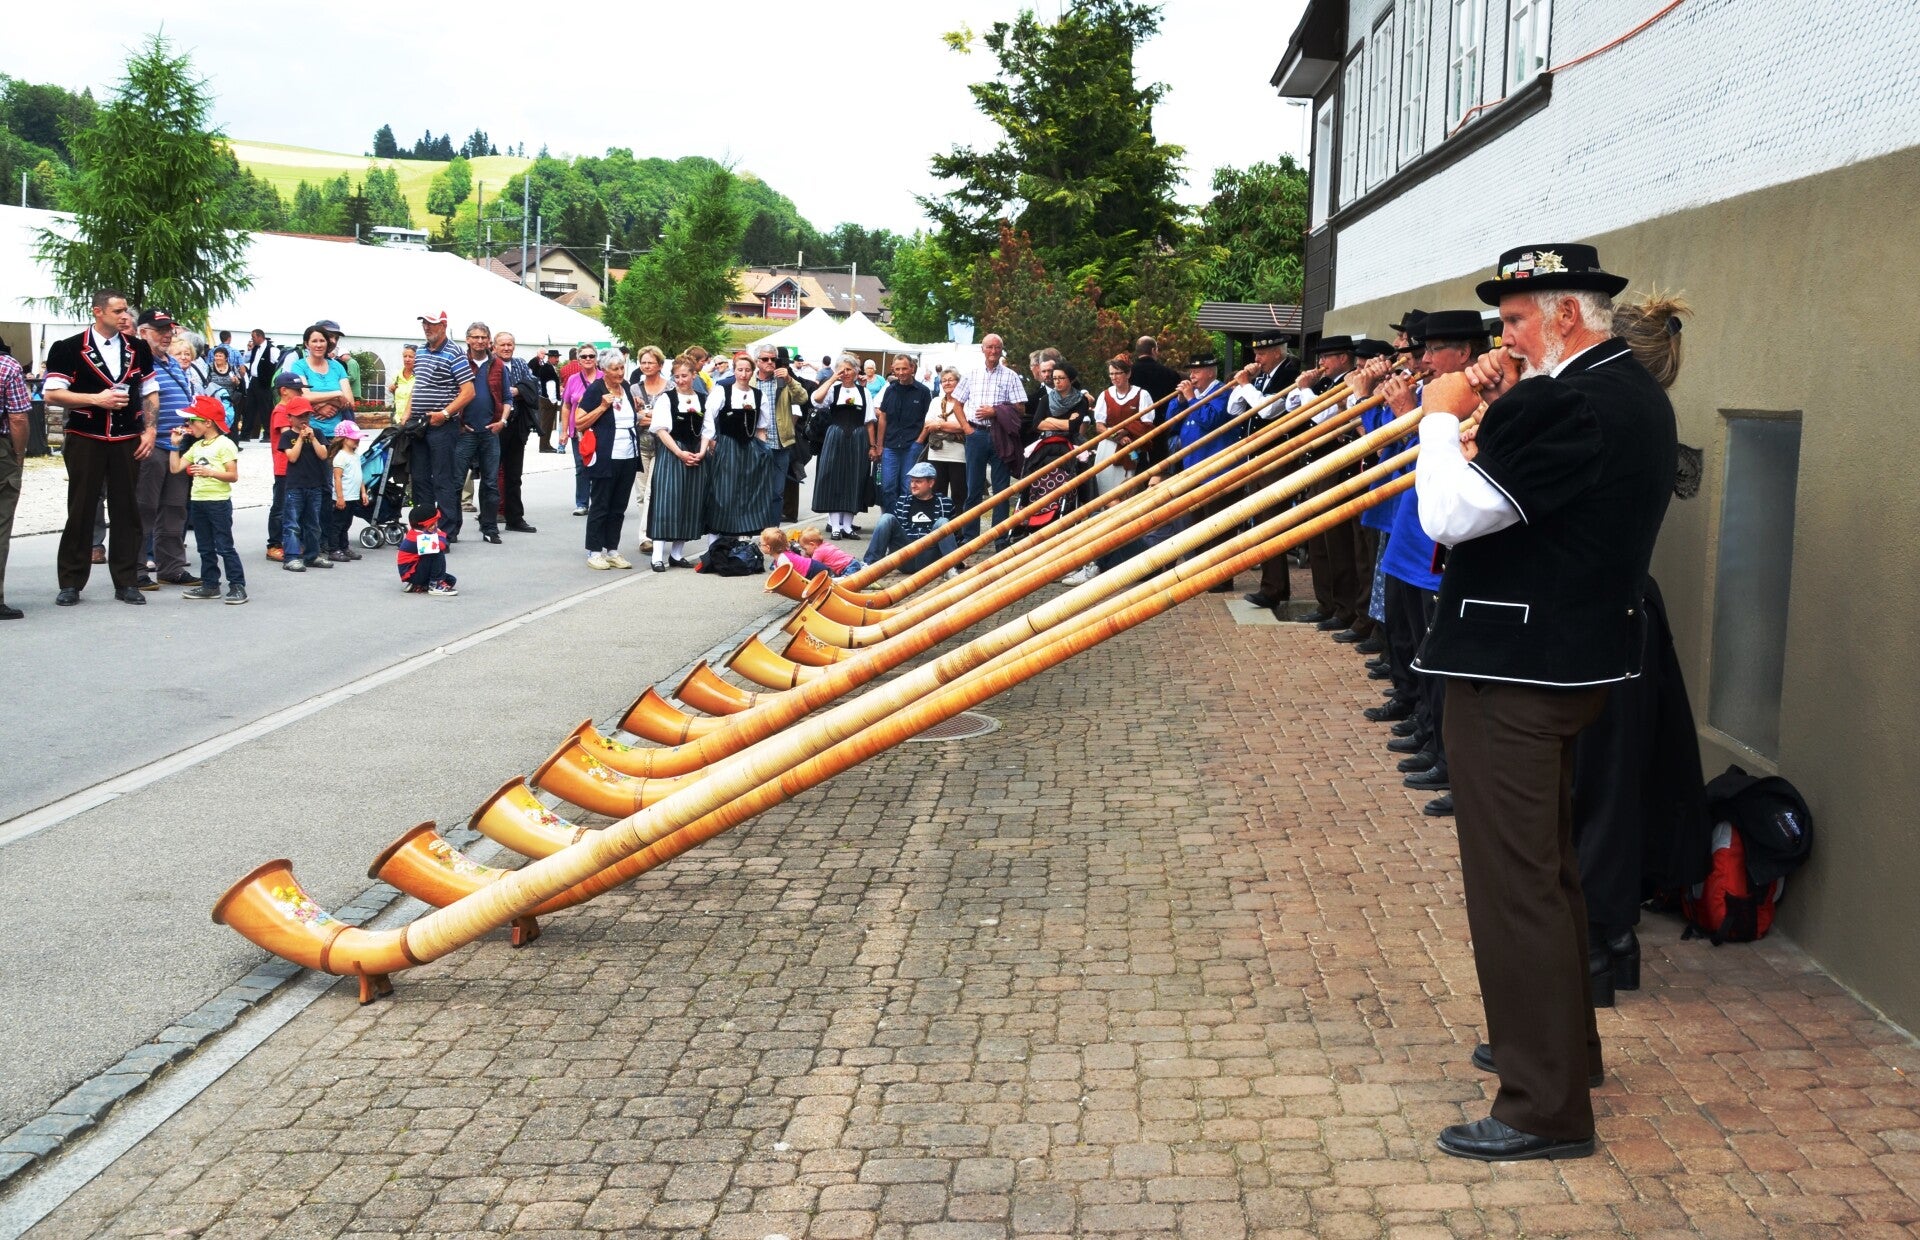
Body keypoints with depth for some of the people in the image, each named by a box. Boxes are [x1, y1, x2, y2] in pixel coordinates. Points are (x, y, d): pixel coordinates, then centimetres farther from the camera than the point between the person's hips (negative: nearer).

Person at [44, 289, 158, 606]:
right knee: (81, 509, 1)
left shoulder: (138, 349, 9)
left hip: (127, 441, 3)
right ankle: (71, 583, 8)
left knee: (126, 510, 4)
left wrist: (149, 430, 1)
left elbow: (150, 393, 14)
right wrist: (96, 399, -16)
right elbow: (52, 393, -7)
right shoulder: (70, 349, -4)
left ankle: (126, 582, 12)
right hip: (85, 440, -3)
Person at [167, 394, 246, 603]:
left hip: (219, 501, -8)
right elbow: (175, 468, 12)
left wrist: (210, 472, -24)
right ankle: (210, 584, 18)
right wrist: (175, 445, 8)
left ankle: (237, 585, -5)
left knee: (224, 546, -8)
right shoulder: (196, 446, 14)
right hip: (198, 501, 8)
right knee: (205, 547, 12)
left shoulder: (225, 445, -9)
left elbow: (233, 476, -14)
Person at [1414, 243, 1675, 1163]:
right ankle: (1562, 1043, 38)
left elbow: (1451, 515, -24)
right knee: (1547, 866, 23)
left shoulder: (1566, 404, -22)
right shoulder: (1633, 393, 11)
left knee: (1514, 879, -4)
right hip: (1569, 659, 11)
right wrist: (1493, 412, 3)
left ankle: (1545, 1107, 3)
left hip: (1514, 671, -11)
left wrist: (1444, 417, -9)